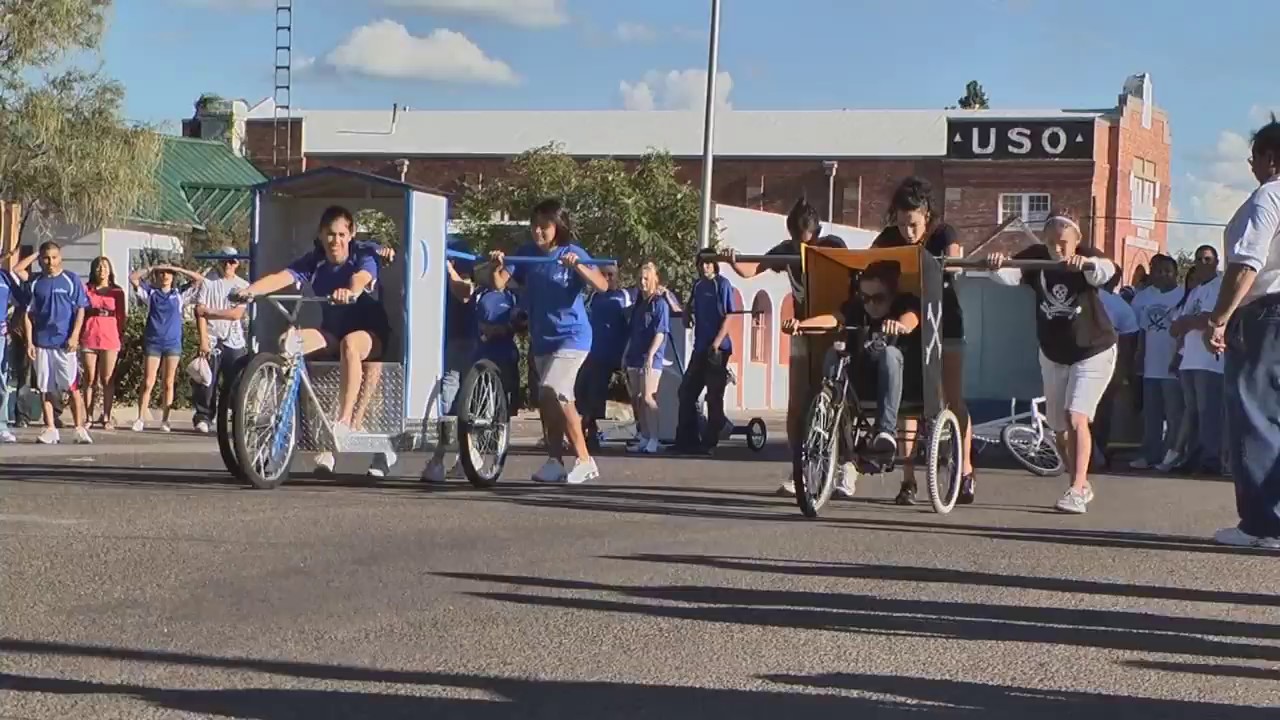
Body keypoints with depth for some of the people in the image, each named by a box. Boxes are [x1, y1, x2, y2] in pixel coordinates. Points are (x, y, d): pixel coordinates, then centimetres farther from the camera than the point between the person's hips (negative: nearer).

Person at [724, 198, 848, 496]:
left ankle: (845, 471, 4)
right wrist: (733, 262, -32)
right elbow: (752, 270, -11)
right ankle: (798, 472, 6)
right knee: (797, 407, -1)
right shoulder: (786, 250, -1)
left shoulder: (833, 247, -9)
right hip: (803, 333, 3)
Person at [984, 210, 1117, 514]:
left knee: (1076, 417, -21)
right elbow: (1009, 274, -30)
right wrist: (997, 265, -53)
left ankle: (1077, 490, -23)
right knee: (1059, 426, 12)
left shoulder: (1087, 262, -18)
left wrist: (1088, 263, -64)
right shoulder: (1036, 258, -11)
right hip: (1053, 354, 5)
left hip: (1093, 352, -5)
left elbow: (1105, 271, -42)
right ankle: (1082, 485, 31)